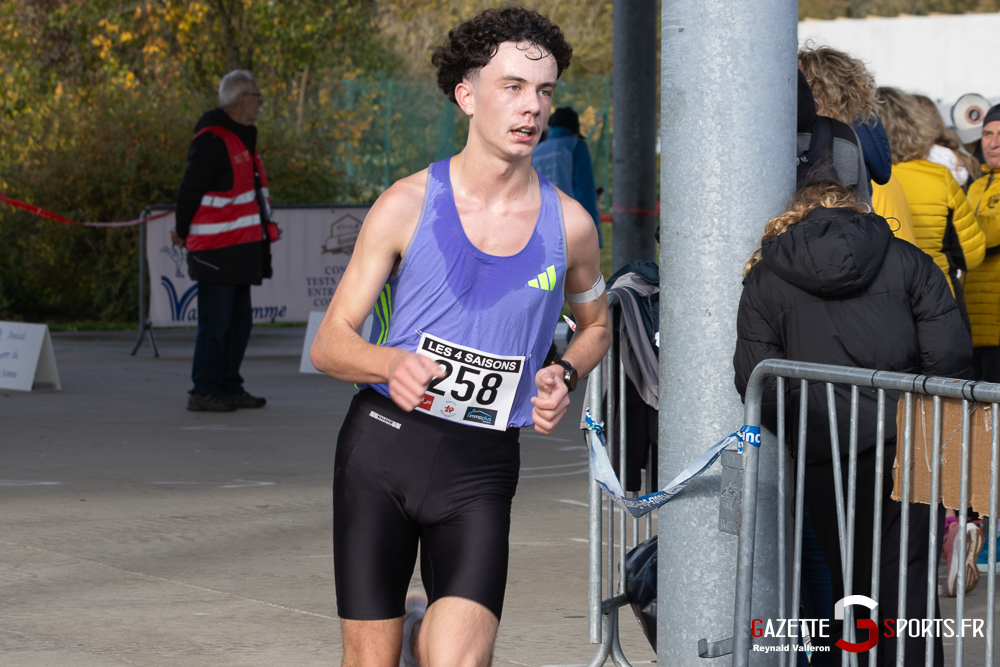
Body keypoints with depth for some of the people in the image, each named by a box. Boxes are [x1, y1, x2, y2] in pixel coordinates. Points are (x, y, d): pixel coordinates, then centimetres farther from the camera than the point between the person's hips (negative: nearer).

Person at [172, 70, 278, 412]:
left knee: (239, 321, 13)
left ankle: (230, 388, 21)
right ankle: (202, 392, -2)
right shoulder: (212, 140, -16)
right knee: (215, 323, -7)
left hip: (239, 250, 10)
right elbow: (190, 190, -14)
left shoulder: (242, 137, 16)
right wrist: (183, 233, -3)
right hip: (217, 251, -10)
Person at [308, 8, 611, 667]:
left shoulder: (568, 224, 3)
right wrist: (391, 364, -23)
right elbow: (329, 344, -1)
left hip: (481, 468, 1)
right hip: (382, 441, 0)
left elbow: (597, 325, 24)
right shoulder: (408, 205, -2)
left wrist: (564, 377, 2)